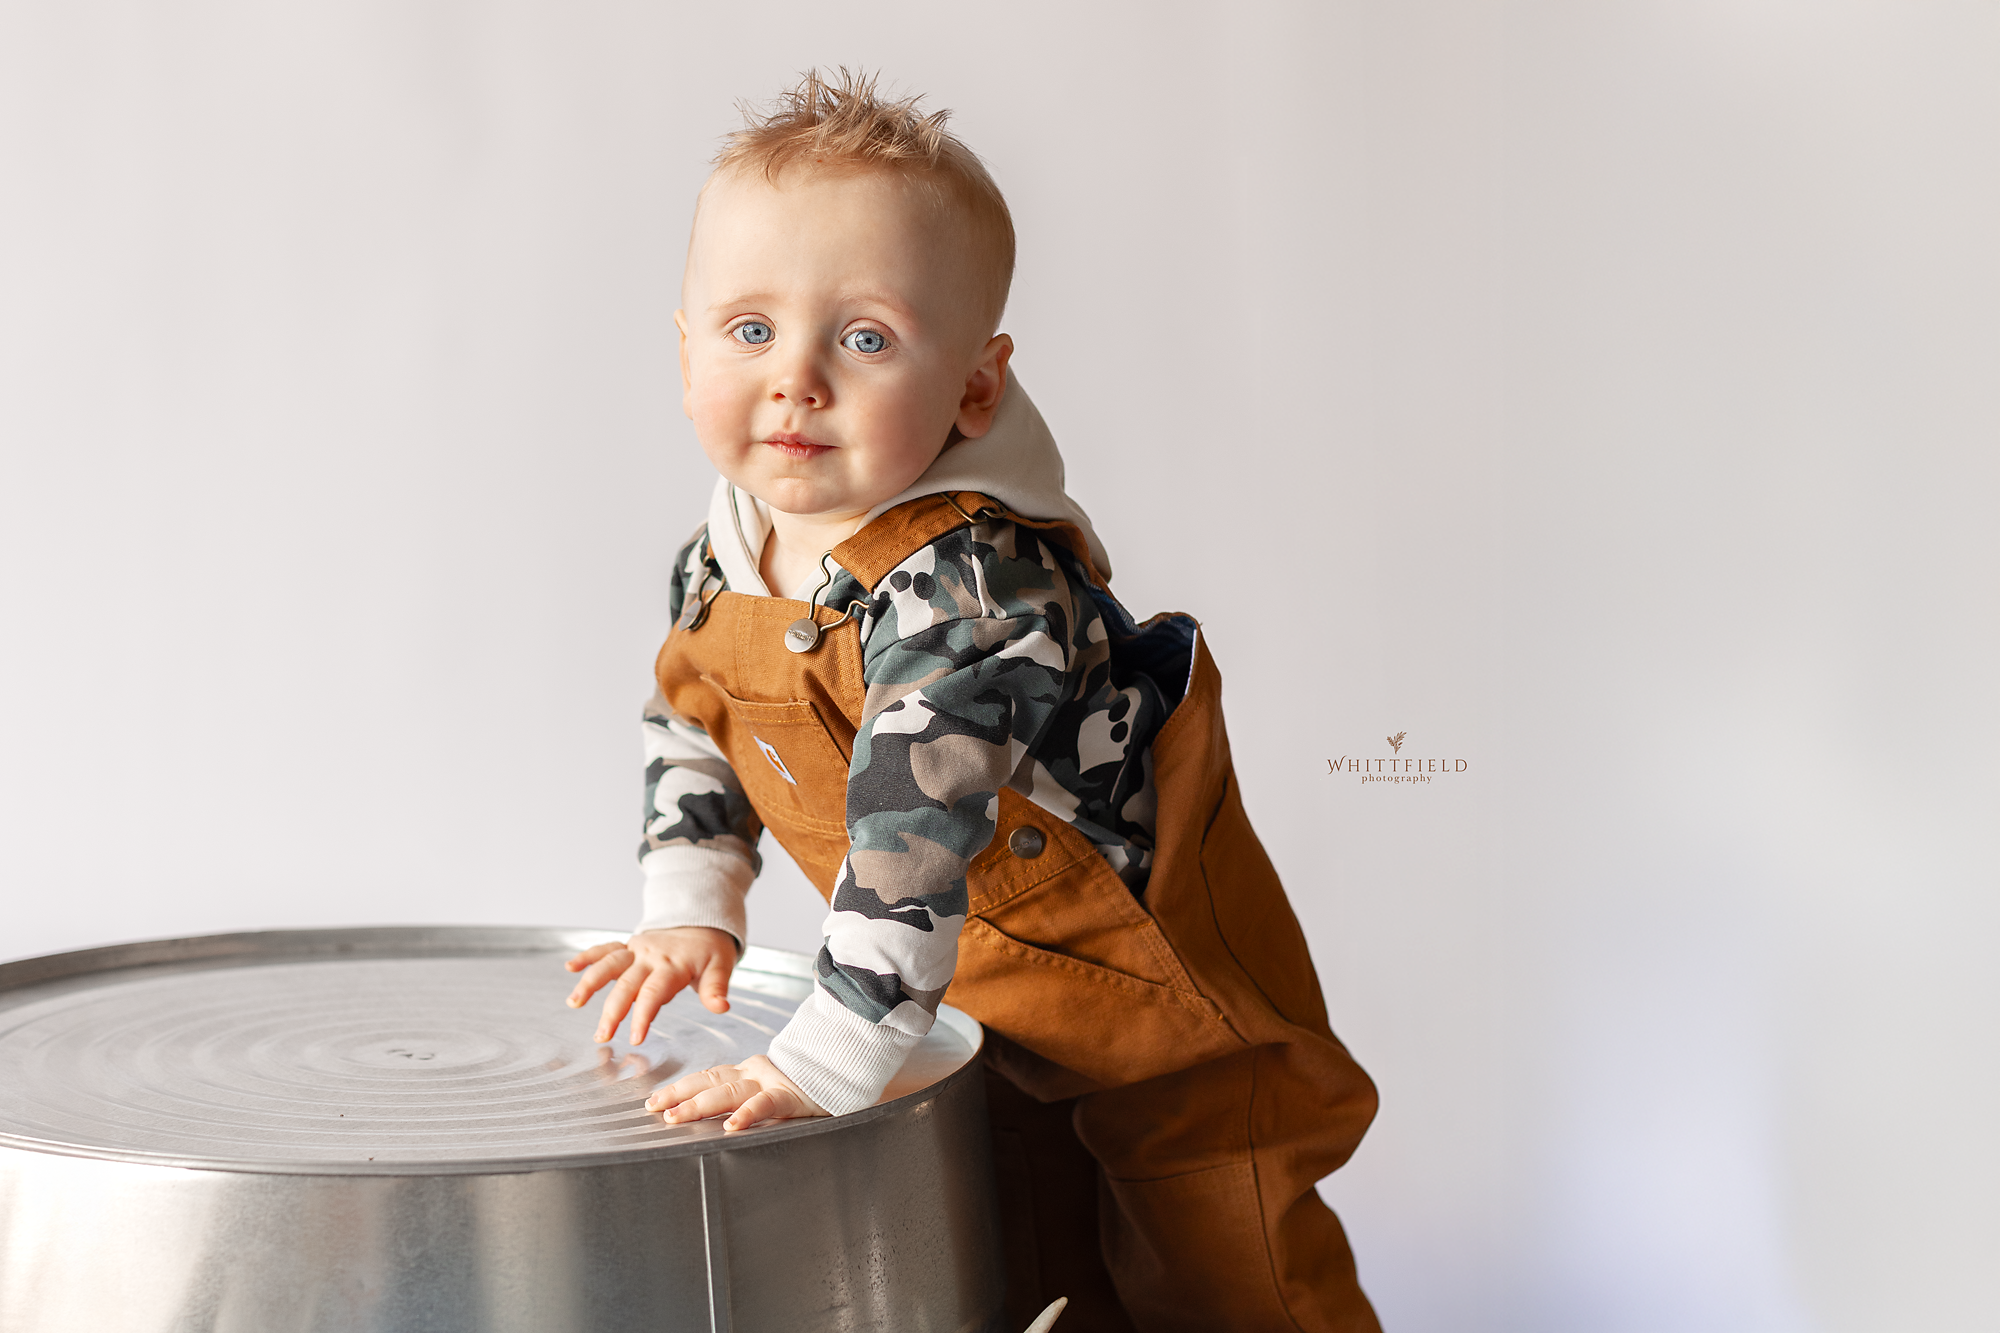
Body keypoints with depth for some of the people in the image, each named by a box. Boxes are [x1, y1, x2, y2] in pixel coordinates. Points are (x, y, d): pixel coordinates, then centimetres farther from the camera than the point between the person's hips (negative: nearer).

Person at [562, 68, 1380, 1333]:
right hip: (995, 981, 8)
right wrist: (692, 909, 2)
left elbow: (913, 836, -42)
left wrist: (827, 1060, -42)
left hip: (1153, 967, -7)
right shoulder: (724, 560, -9)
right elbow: (693, 723, 9)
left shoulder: (969, 582, -36)